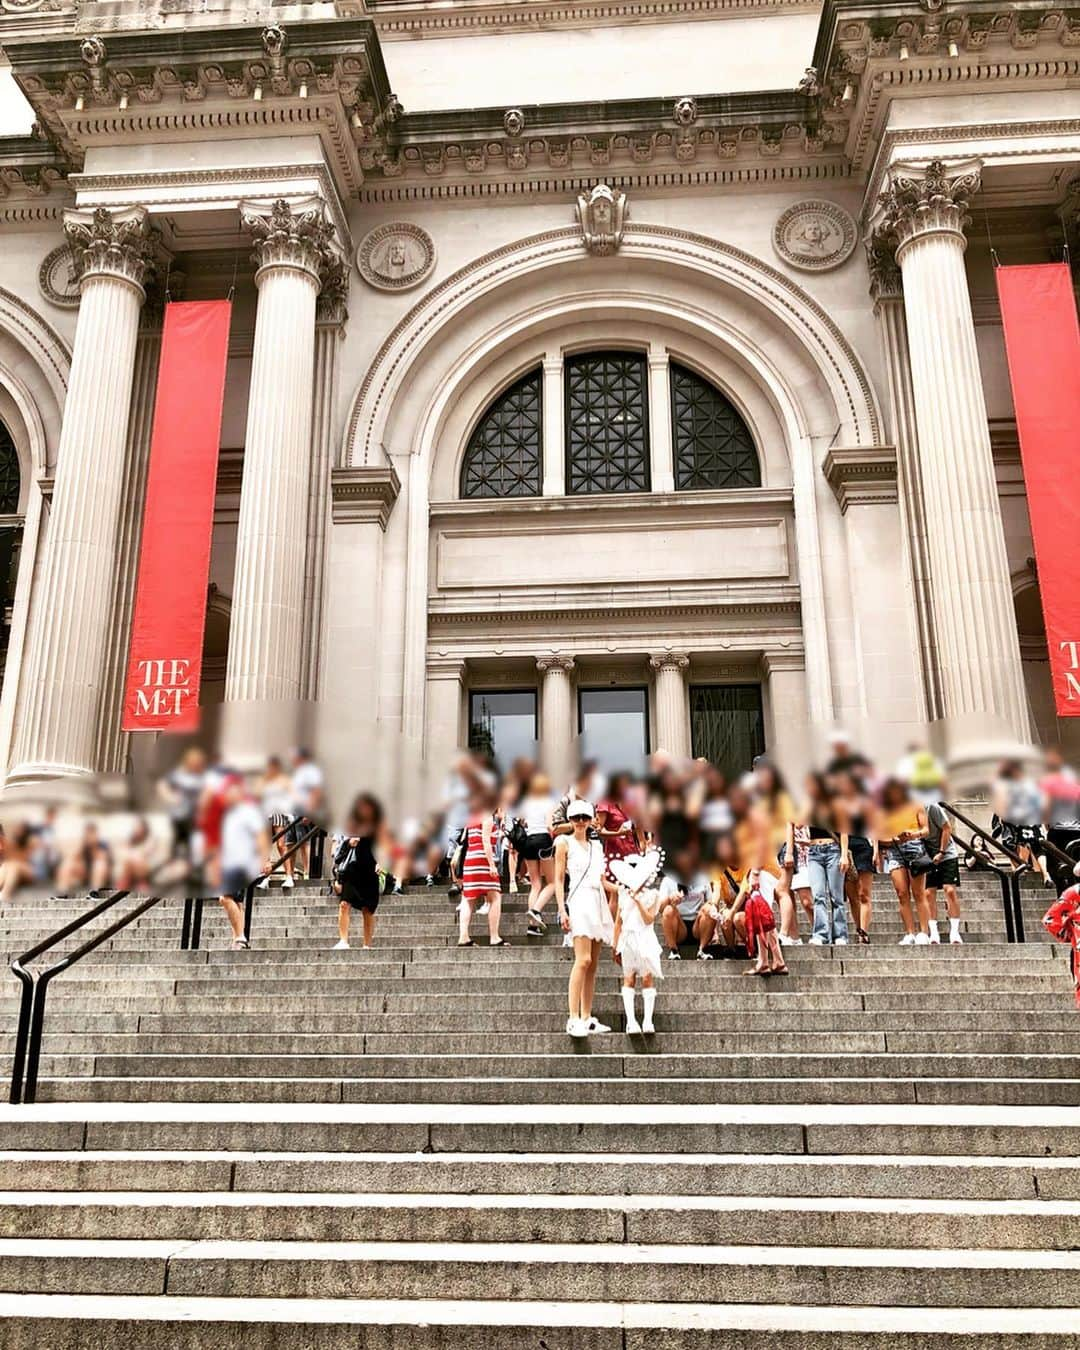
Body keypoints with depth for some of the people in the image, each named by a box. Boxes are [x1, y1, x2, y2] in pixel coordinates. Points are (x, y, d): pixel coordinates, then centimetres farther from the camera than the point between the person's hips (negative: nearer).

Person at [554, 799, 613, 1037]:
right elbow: (559, 879, -1)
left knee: (593, 965, 5)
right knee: (583, 960, -18)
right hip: (579, 900, -6)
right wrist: (562, 910, -10)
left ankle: (587, 1018, 8)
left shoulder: (596, 845, 20)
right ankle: (573, 1020, -20)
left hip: (598, 901, 7)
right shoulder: (565, 842, 4)